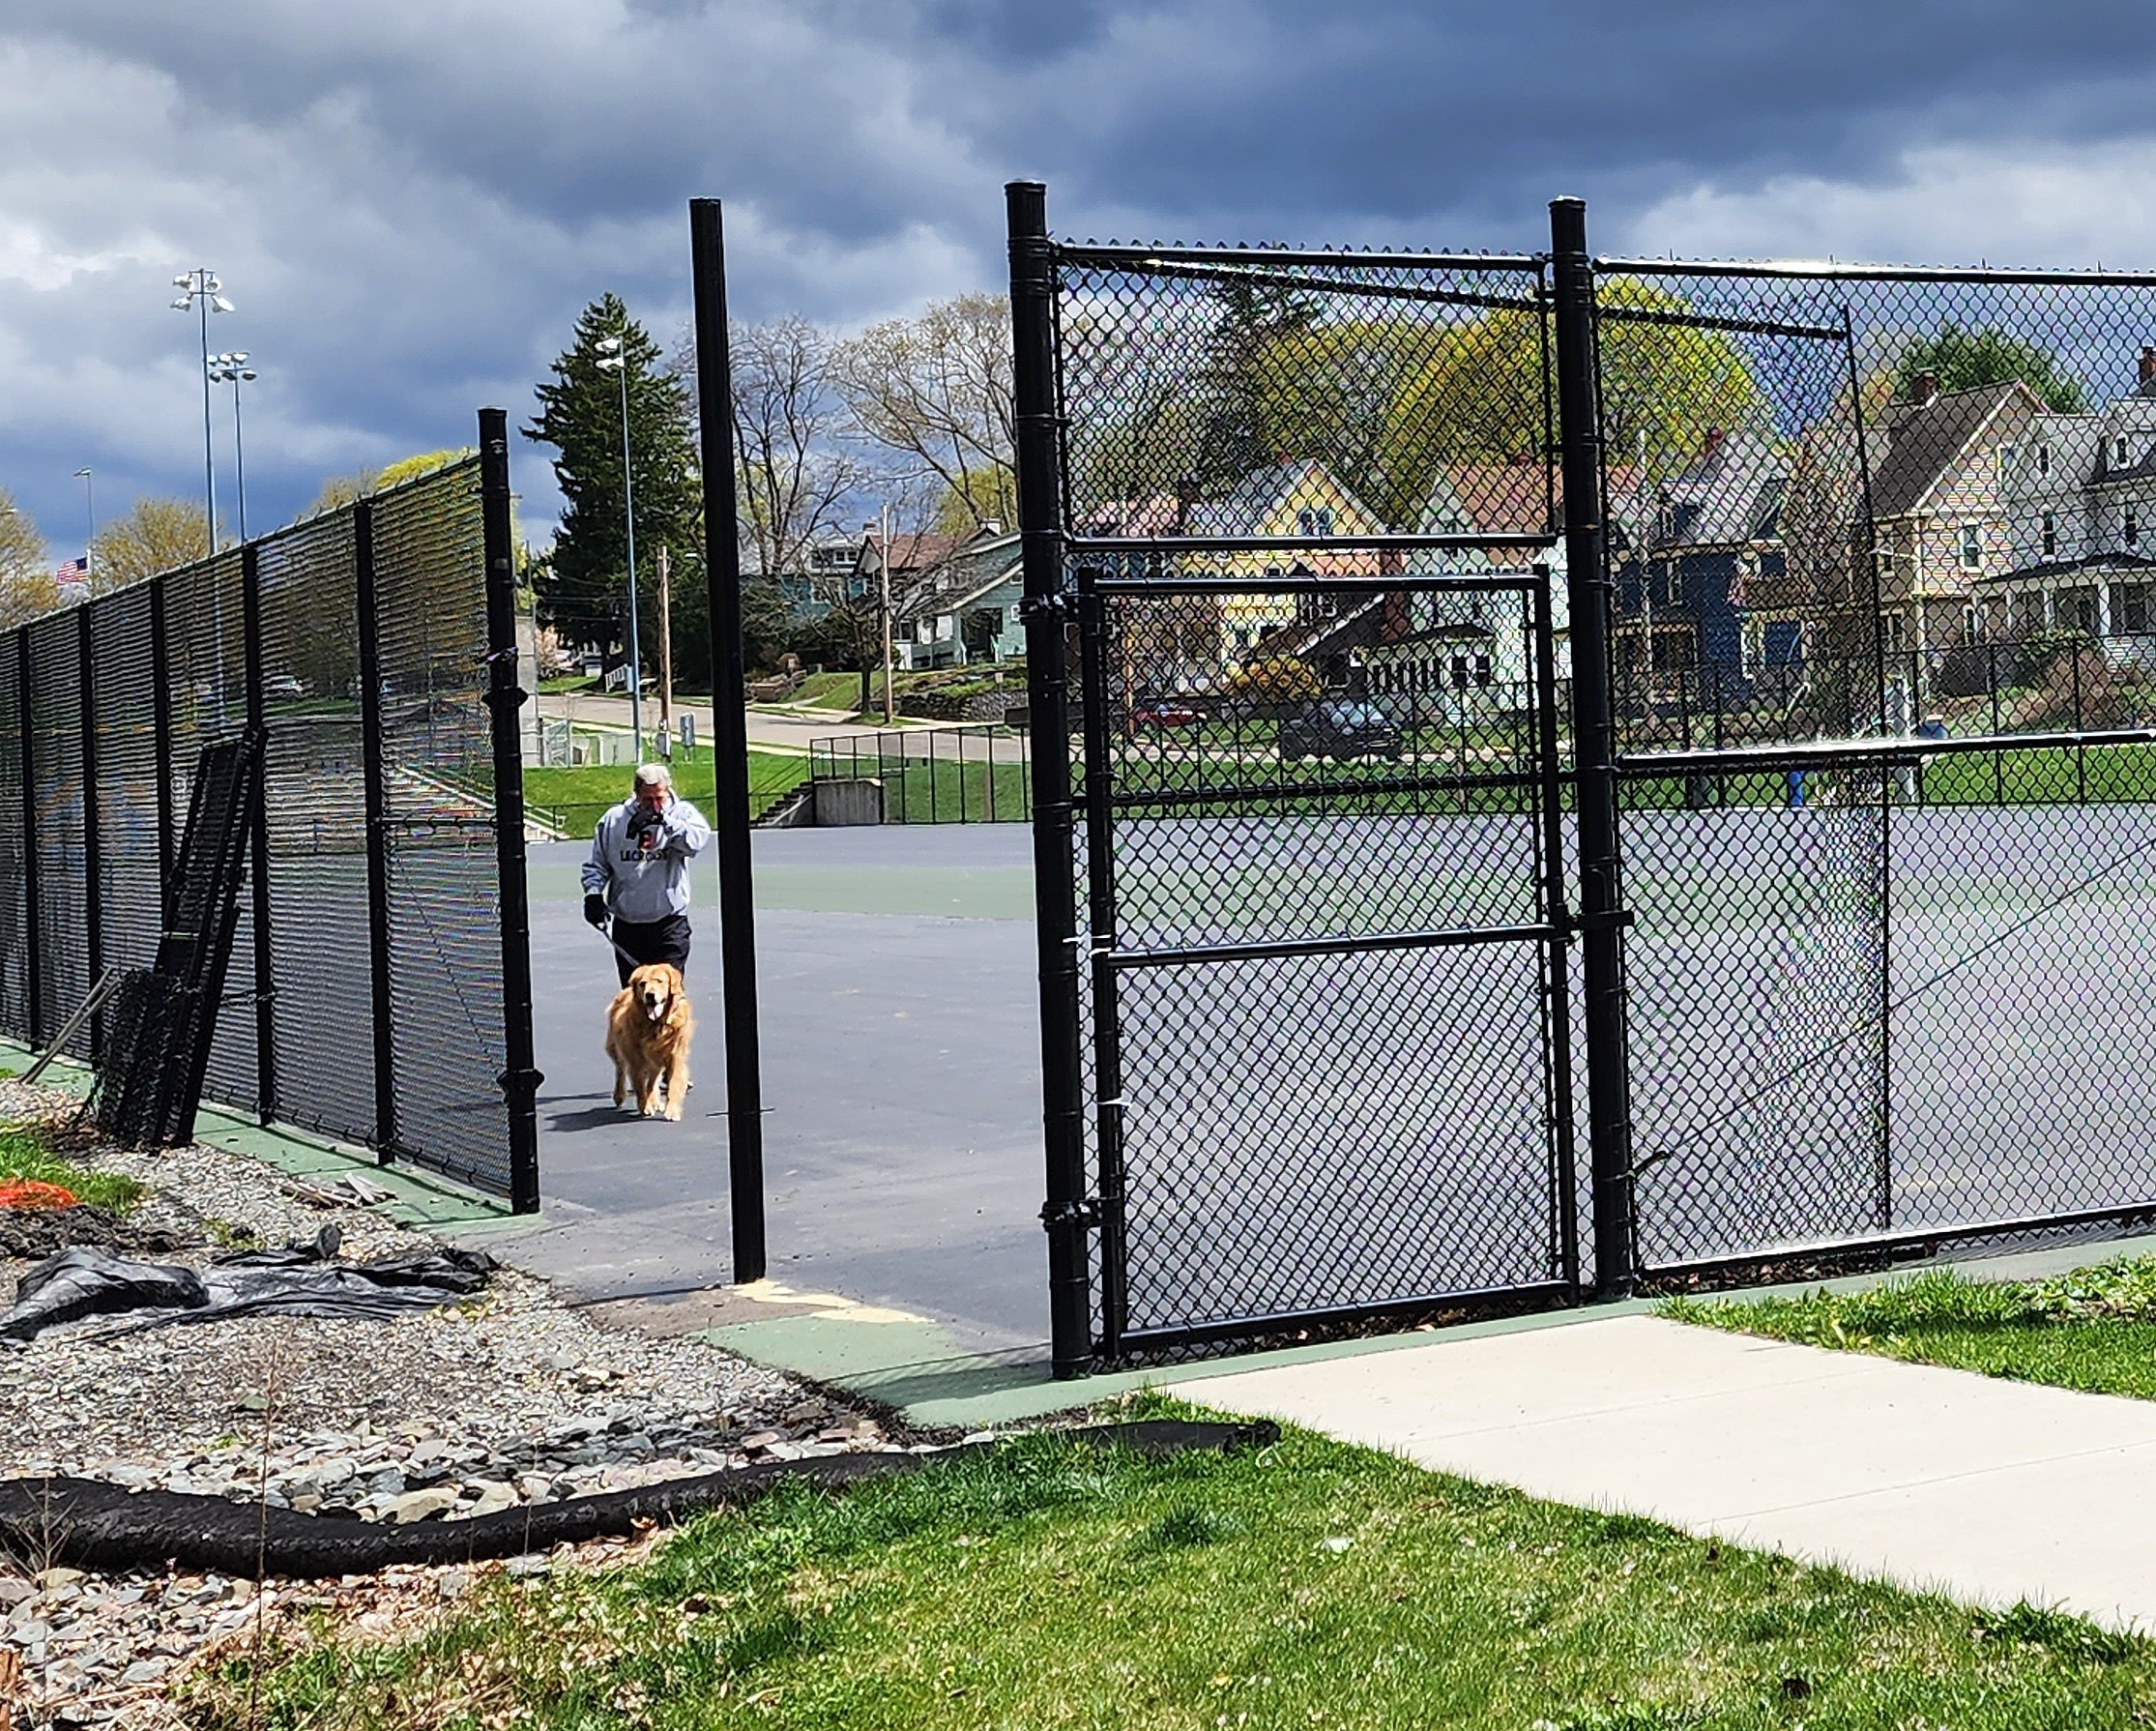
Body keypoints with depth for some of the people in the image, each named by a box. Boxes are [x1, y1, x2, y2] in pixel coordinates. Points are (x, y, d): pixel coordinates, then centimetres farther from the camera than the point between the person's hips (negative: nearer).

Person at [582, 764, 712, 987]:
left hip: (669, 922, -3)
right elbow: (596, 864, 13)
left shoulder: (682, 813, -1)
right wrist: (593, 893, -3)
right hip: (626, 925, 3)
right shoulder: (613, 820, 5)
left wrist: (663, 820, -27)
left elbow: (699, 840, -22)